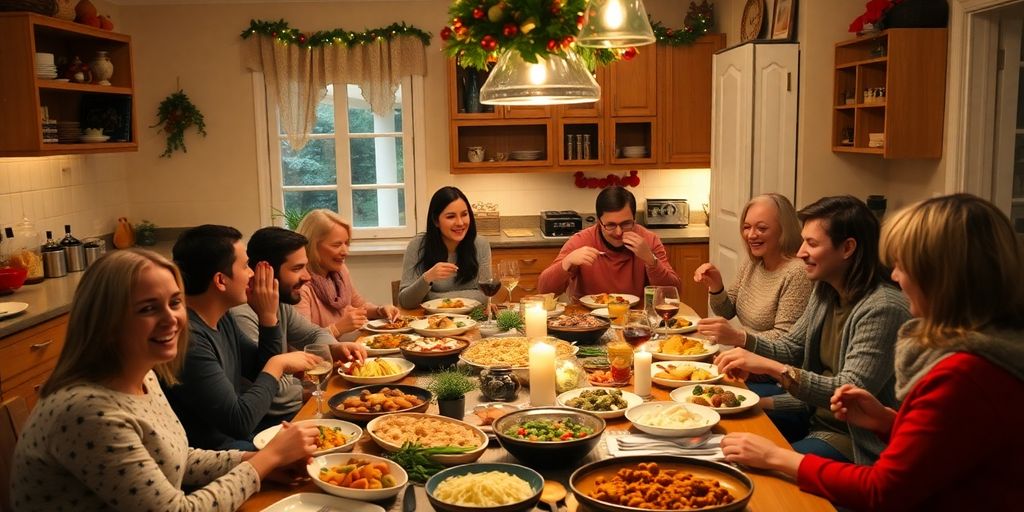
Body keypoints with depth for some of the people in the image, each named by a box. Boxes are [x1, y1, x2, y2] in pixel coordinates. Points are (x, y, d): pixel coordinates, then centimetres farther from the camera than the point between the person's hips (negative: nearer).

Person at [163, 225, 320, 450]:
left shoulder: (222, 318, 3)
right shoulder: (188, 338, -25)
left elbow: (261, 371, 13)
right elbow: (239, 422, -25)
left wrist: (268, 316, -2)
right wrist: (278, 364, -12)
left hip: (238, 434, 9)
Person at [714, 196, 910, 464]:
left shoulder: (882, 309, -23)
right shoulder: (824, 292, 5)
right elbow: (790, 350, 13)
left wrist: (774, 369, -32)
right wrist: (742, 340, -6)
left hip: (856, 440, -8)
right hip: (814, 412, 9)